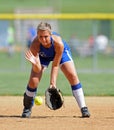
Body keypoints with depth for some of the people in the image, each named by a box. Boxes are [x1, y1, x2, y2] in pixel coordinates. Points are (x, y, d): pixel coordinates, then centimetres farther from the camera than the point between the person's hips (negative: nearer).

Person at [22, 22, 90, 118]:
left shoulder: (58, 43, -42)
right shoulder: (35, 45, -38)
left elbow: (55, 65, -30)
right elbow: (38, 70, -35)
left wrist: (53, 83, -37)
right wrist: (35, 63, -57)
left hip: (62, 52, -1)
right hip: (43, 56, 1)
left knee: (73, 76, -18)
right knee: (33, 80, -15)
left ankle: (83, 108, -9)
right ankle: (27, 108, 10)